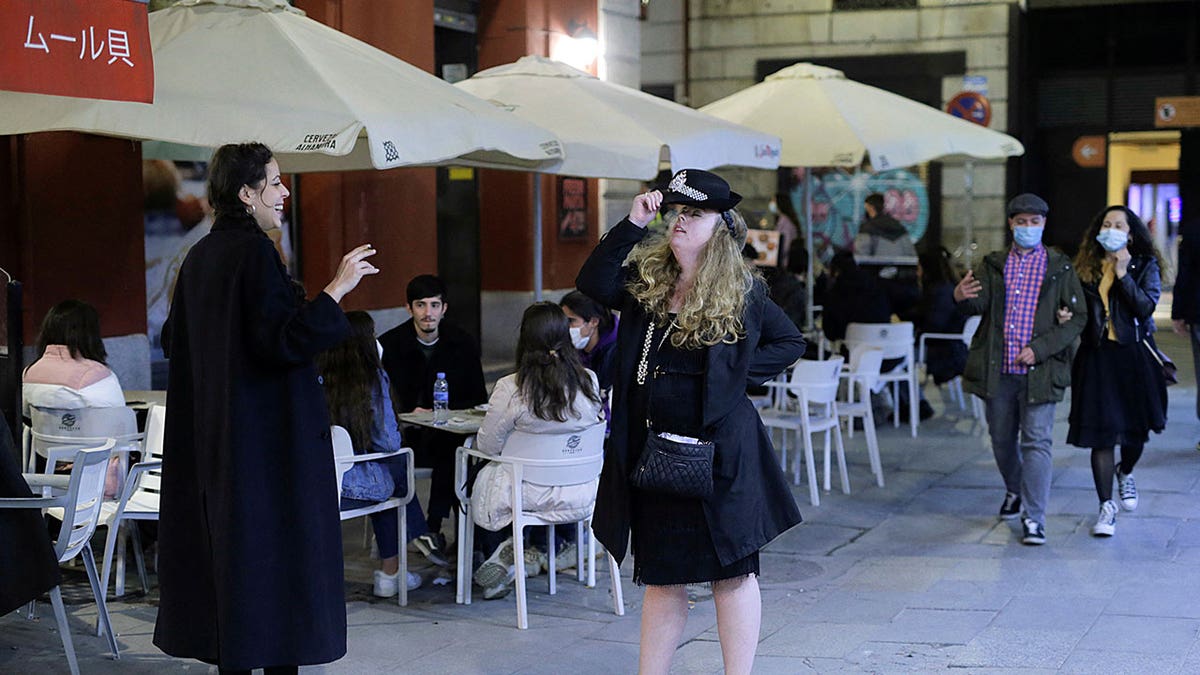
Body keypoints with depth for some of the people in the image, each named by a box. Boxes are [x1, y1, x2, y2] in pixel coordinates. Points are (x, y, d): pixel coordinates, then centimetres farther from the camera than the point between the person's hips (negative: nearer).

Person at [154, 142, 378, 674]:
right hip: (269, 431, -9)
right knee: (278, 549, -2)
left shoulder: (199, 257, 9)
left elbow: (174, 341, 18)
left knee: (225, 544, 13)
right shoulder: (255, 253, -16)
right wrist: (335, 289, -21)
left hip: (210, 432, 9)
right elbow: (282, 342, -24)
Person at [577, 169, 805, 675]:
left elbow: (792, 343, 7)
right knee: (661, 576, 13)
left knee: (732, 570, 5)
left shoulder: (743, 295, -2)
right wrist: (633, 224, -14)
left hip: (719, 453, -3)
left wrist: (739, 372, -7)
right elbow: (593, 283, -11)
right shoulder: (645, 283, 5)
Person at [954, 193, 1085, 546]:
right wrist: (962, 298, -30)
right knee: (1002, 438, 15)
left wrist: (1040, 349, -13)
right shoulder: (993, 265, 8)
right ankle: (1015, 490, 41)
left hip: (1039, 370, -3)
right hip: (998, 370, 3)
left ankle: (1034, 518, -4)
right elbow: (979, 304, -4)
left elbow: (1077, 318, -2)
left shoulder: (1060, 268, 2)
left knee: (1036, 441, -7)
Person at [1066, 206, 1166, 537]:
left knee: (1135, 428, 11)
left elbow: (1146, 307, -14)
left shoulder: (1145, 266, 0)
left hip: (1133, 355, -1)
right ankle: (1106, 506, 3)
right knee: (1101, 432, -4)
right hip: (1096, 356, 1)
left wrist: (1123, 274, -18)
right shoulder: (1086, 268, 7)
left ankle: (1126, 473, 44)